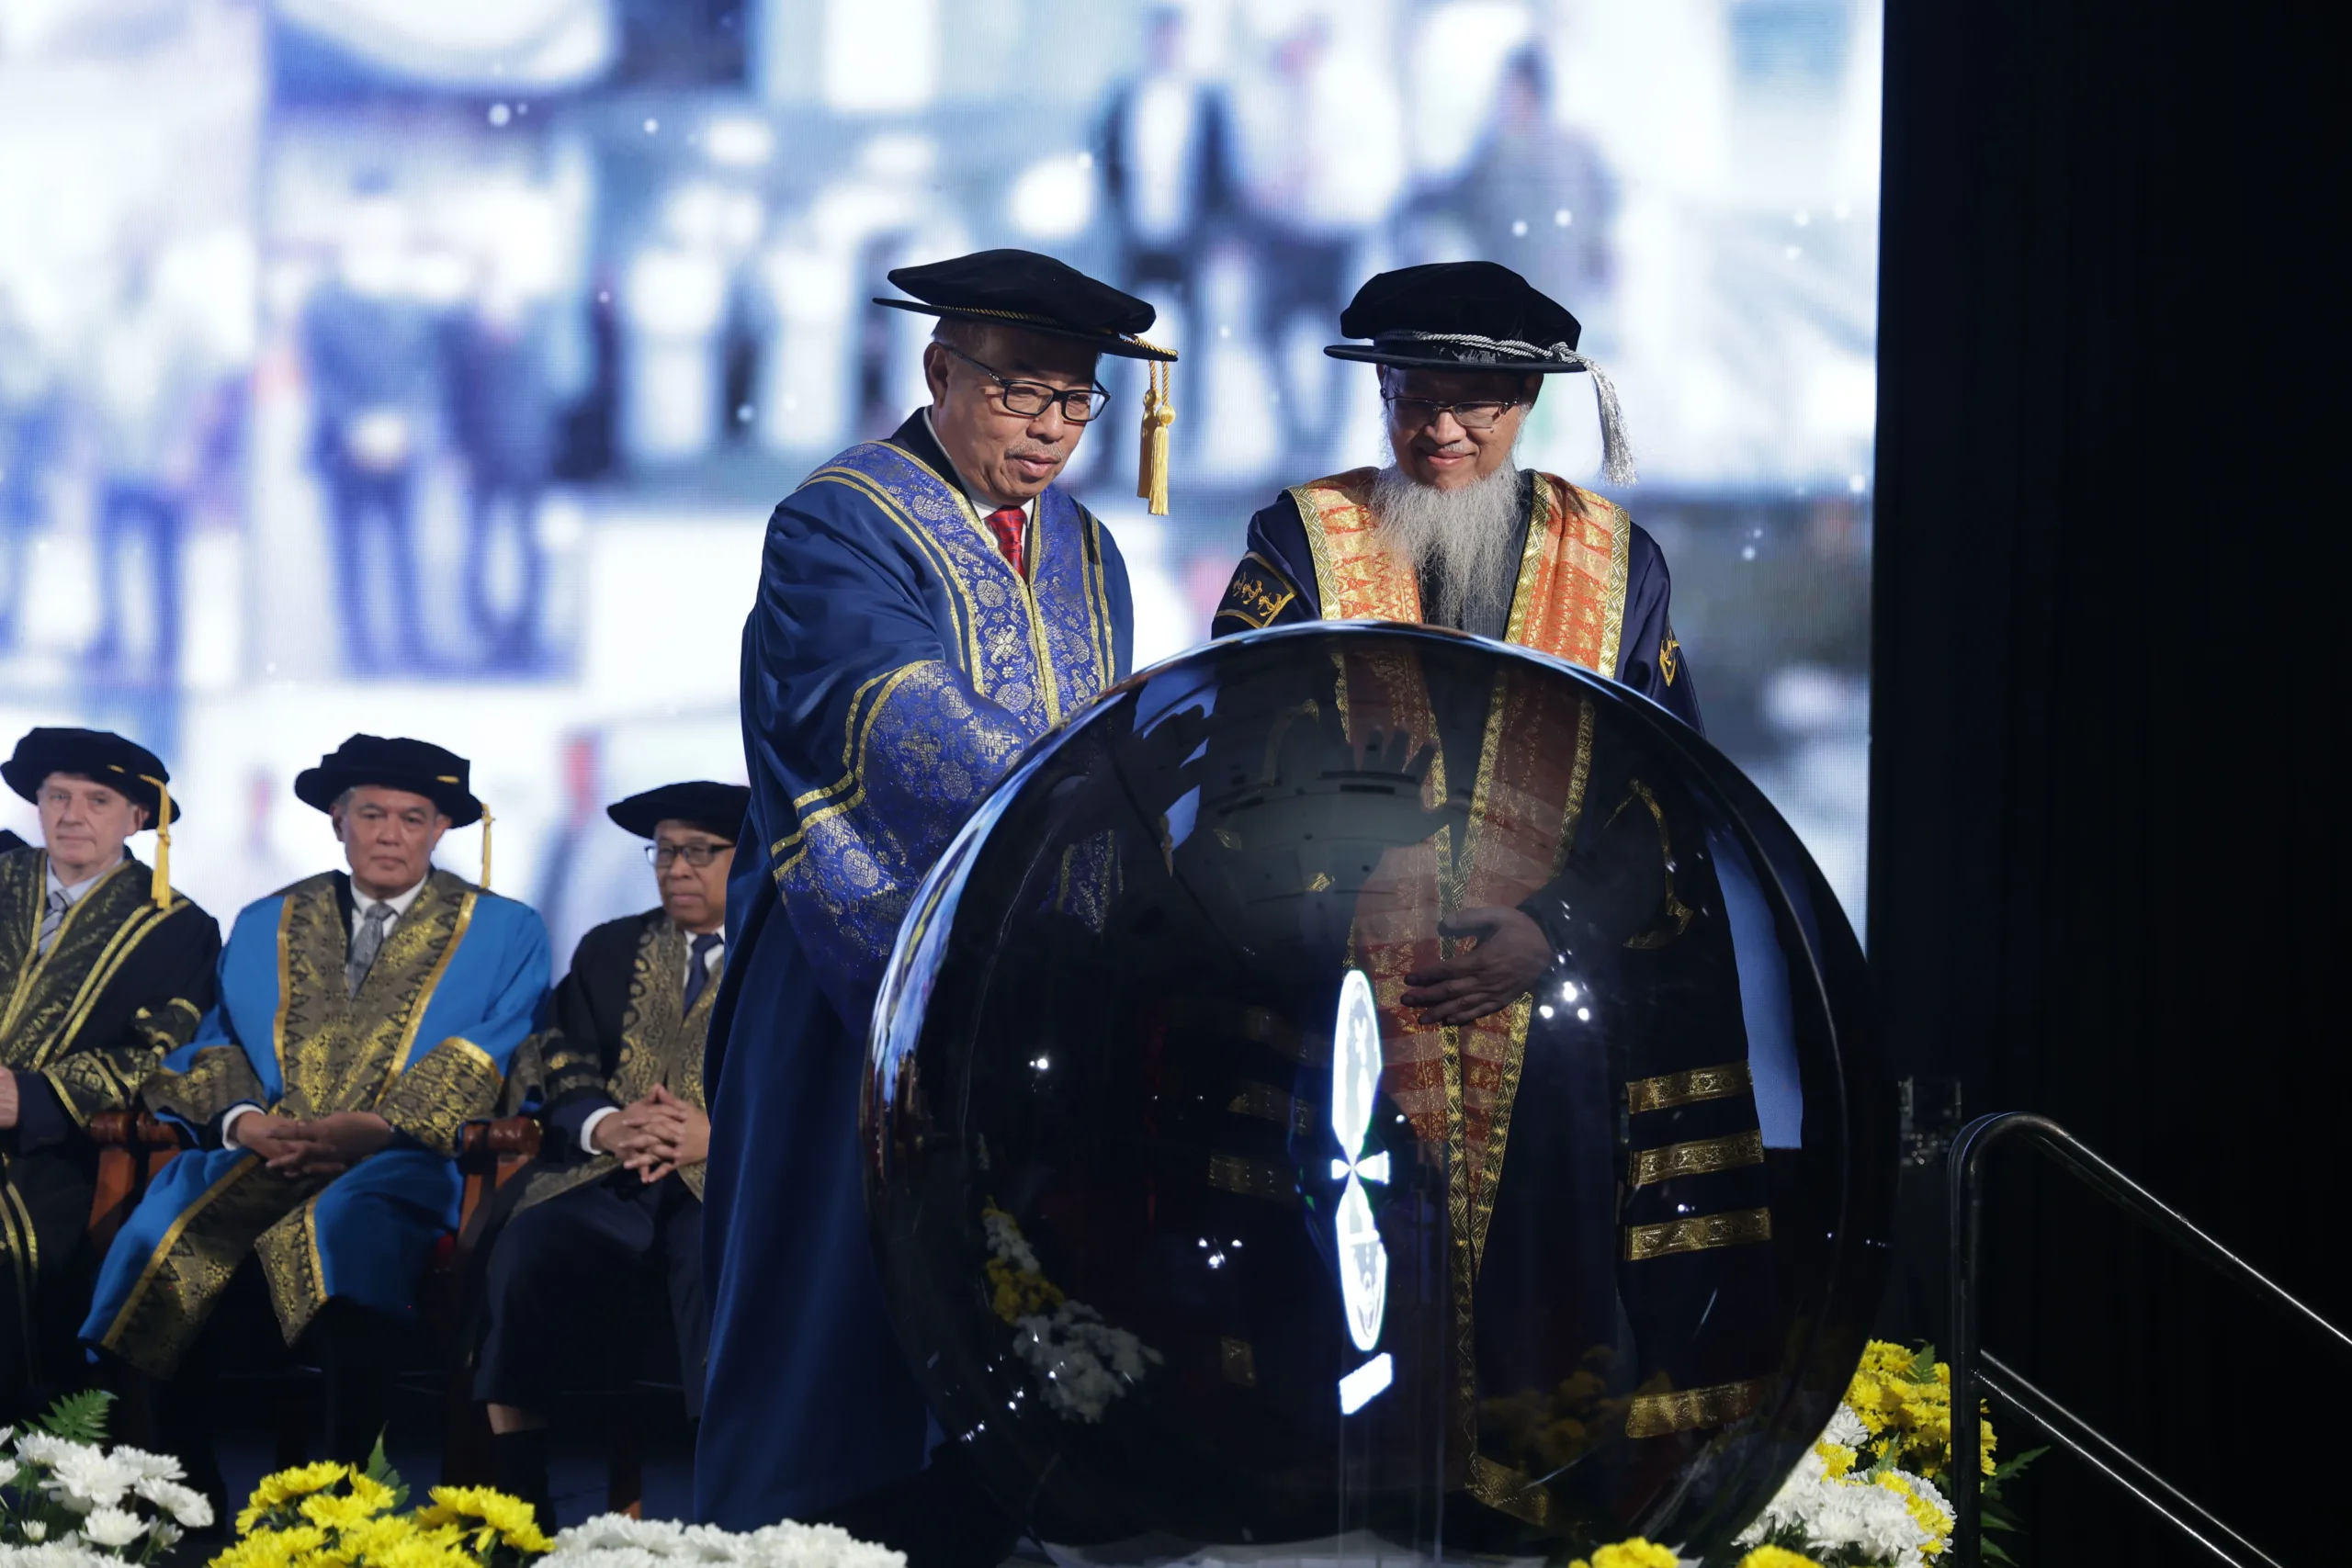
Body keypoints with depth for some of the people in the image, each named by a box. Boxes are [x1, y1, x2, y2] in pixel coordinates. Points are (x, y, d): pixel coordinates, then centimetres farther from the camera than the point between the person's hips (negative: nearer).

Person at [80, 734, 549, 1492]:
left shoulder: (502, 932, 12)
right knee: (166, 1233, -26)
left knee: (344, 1228, -38)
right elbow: (216, 1045, 15)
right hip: (265, 1155, 4)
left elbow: (490, 1065, -1)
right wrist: (242, 1119, -8)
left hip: (402, 1160, -3)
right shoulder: (264, 926, 23)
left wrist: (375, 1128, -15)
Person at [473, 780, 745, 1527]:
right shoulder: (609, 950, 25)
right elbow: (561, 1076, 14)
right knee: (525, 1252, -29)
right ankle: (514, 1516, -28)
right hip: (605, 1185, 3)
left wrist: (723, 1134, -17)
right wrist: (606, 1126, -9)